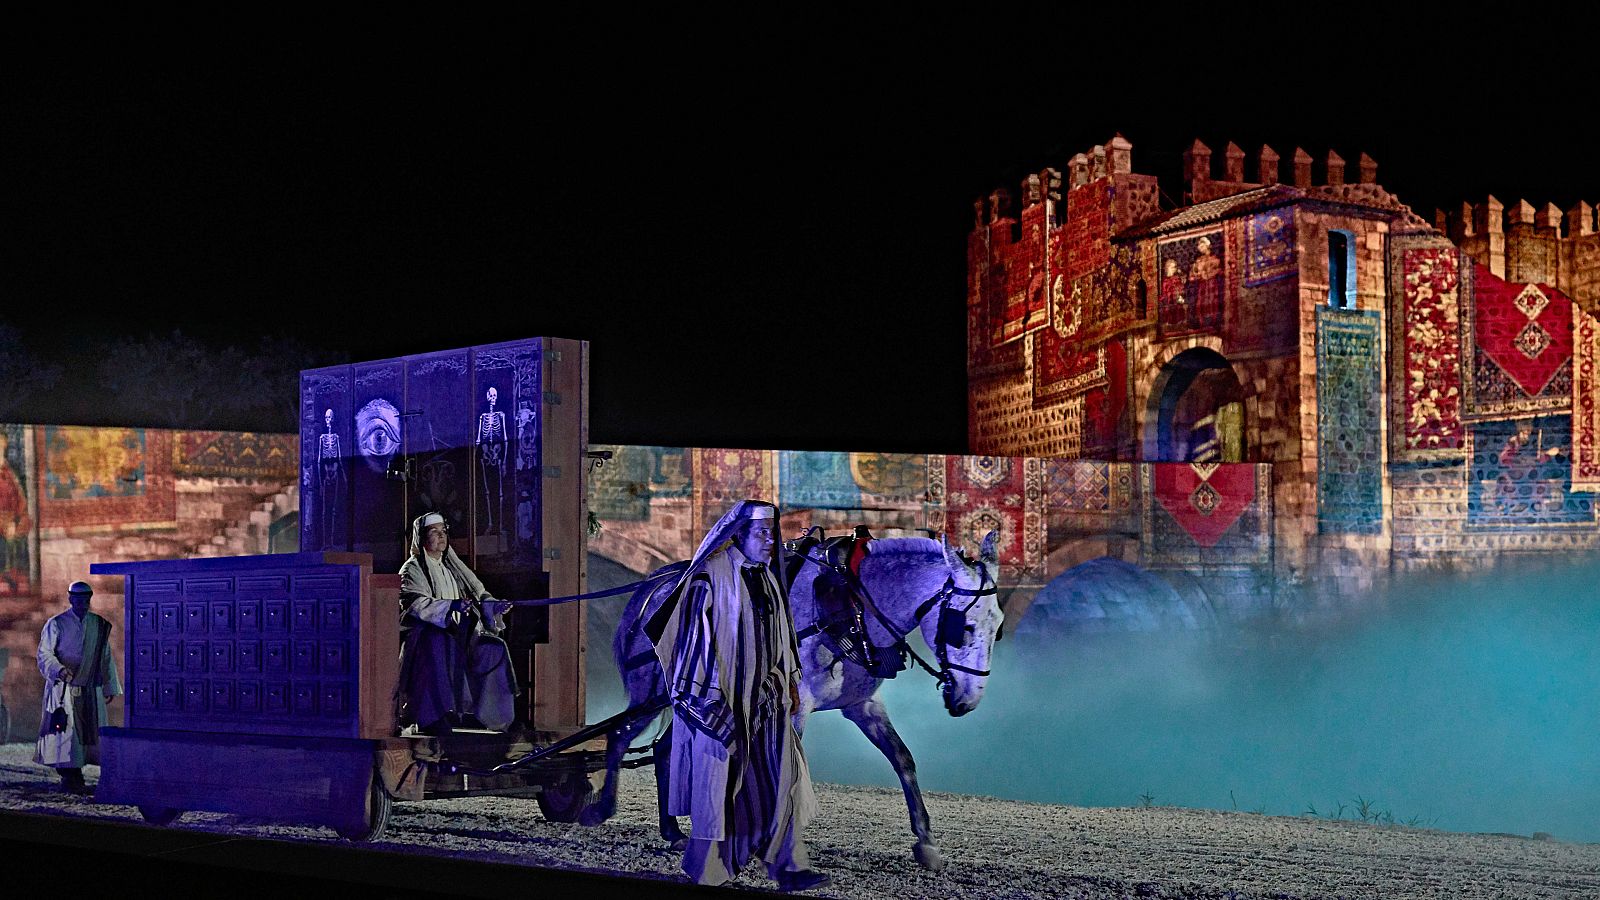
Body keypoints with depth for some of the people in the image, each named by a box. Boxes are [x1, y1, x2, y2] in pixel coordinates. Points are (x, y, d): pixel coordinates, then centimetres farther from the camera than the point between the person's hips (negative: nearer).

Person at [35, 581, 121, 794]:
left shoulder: (99, 625, 9)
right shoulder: (56, 624, -3)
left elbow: (106, 658, 15)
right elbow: (44, 654, -9)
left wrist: (110, 687, 15)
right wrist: (60, 671, -27)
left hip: (91, 690, 4)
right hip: (63, 689, -4)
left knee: (90, 732, 3)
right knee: (66, 732, -7)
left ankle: (76, 779, 11)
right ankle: (69, 778, -1)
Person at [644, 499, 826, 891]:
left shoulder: (767, 577, 11)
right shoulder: (711, 578, -12)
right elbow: (696, 637, -15)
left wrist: (791, 683, 17)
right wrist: (709, 702, -17)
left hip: (766, 700, 7)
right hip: (723, 702, -7)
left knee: (781, 778, 2)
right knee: (721, 780, 0)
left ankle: (788, 865, 4)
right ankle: (707, 870, 11)